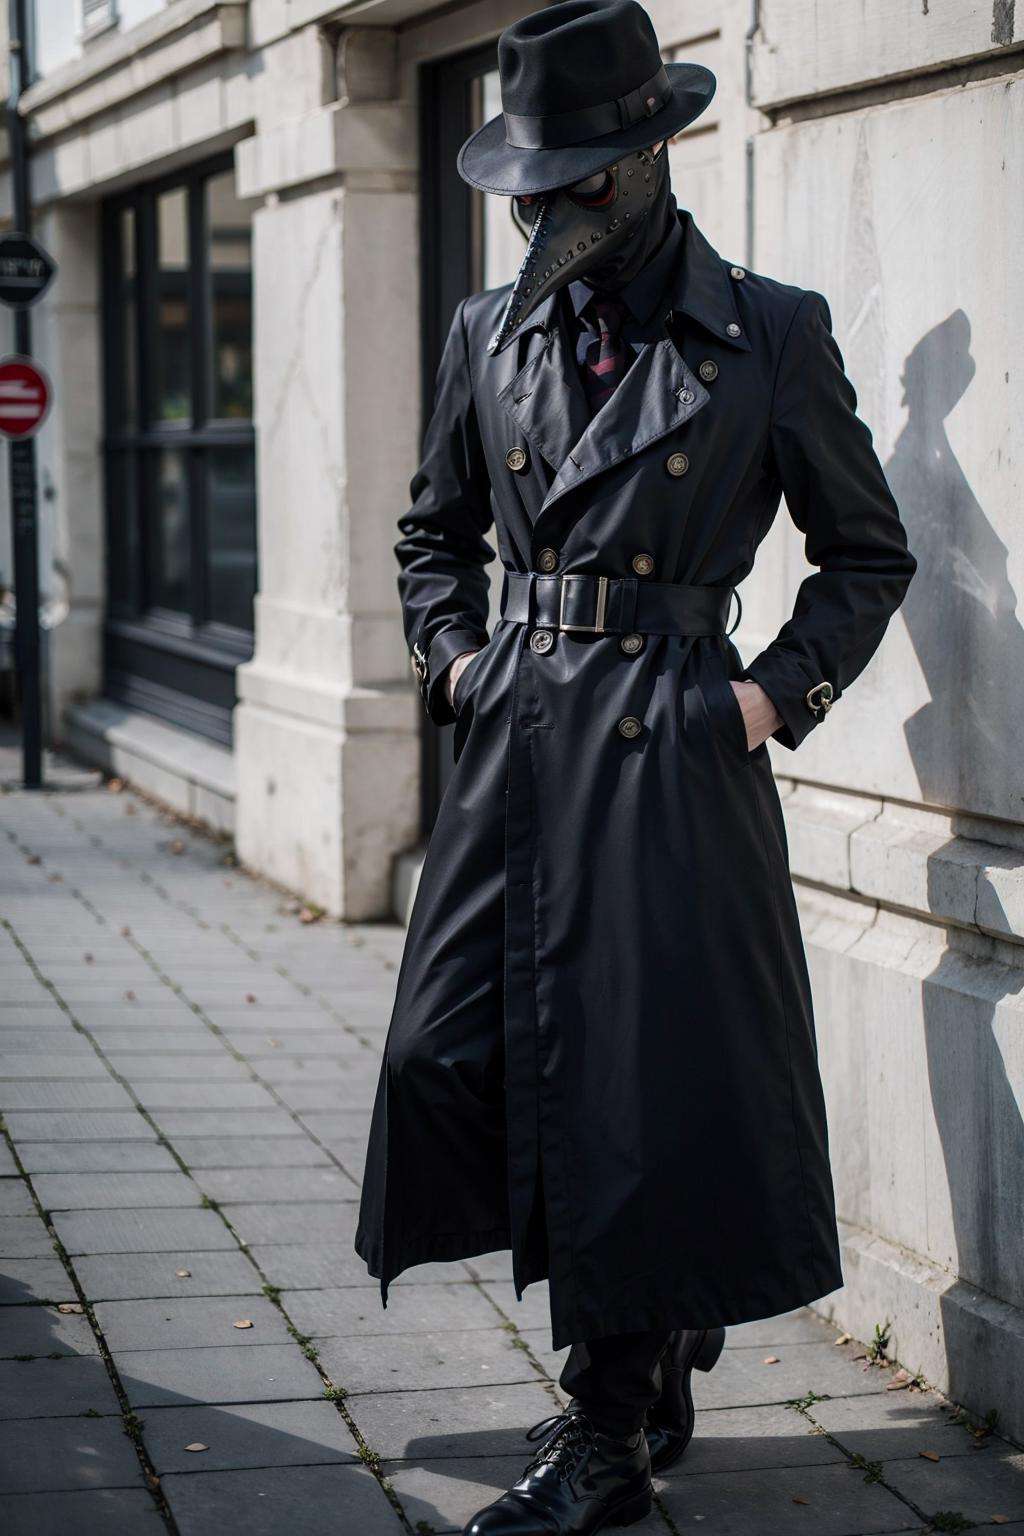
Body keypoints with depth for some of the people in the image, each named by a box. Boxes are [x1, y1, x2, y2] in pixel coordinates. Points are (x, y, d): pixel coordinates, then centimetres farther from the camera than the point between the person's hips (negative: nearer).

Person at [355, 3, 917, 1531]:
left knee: (641, 1075, -3)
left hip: (671, 748, -5)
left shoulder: (769, 333, -2)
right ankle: (653, 1361, 24)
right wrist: (453, 656, 9)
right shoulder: (493, 333, 9)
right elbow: (435, 531, 24)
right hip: (516, 741, 5)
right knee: (450, 1049, 2)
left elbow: (869, 554, 6)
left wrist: (779, 692, -4)